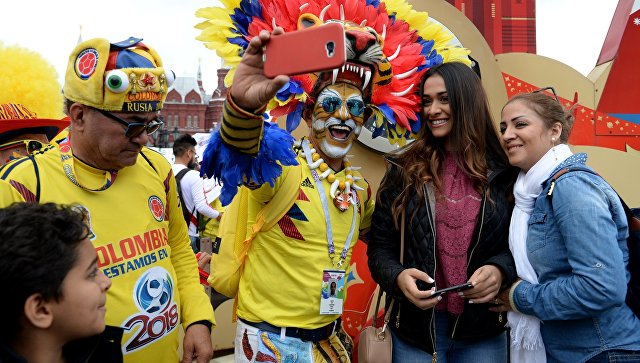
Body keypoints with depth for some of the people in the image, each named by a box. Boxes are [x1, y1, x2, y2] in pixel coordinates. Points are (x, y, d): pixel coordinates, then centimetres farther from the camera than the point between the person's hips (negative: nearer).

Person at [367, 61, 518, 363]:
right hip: (416, 328, 0)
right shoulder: (405, 169, -2)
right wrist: (398, 277, -21)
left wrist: (500, 270, -16)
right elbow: (379, 247, -1)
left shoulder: (503, 172, -1)